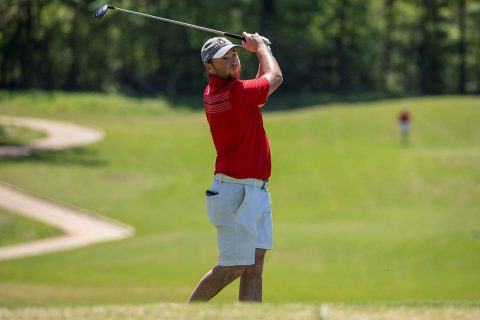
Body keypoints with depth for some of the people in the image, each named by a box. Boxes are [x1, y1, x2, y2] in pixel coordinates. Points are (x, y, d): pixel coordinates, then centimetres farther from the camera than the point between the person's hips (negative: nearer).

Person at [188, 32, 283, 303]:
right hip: (237, 192, -10)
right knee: (232, 268, -7)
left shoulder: (213, 93, 8)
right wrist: (261, 47, 14)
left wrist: (261, 52, 22)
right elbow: (275, 77, -2)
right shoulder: (235, 93, -19)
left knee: (254, 267, 5)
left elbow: (256, 90, 29)